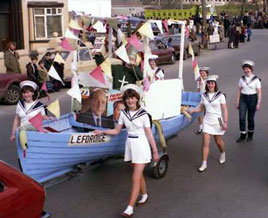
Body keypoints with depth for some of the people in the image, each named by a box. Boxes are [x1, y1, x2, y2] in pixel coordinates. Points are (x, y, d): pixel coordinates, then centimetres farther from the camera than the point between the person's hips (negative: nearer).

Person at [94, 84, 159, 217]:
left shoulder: (143, 114, -13)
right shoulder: (123, 113, 1)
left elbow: (149, 134, -9)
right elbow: (116, 131, 10)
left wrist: (155, 151, -5)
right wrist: (102, 132, 2)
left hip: (141, 146, -5)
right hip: (130, 145, 5)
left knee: (136, 178, -6)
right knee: (139, 174, 19)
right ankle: (144, 195, 42)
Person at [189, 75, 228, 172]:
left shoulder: (220, 95, -8)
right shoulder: (204, 95, 2)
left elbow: (225, 109, -7)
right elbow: (201, 108, 10)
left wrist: (225, 122, -12)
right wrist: (192, 110, -7)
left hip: (217, 121, -2)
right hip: (207, 121, 2)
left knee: (218, 141, 14)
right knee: (205, 143, -4)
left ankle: (223, 154, 45)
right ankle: (204, 163, -1)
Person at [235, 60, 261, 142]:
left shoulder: (256, 79, -4)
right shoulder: (242, 79, 5)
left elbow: (259, 92, -4)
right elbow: (239, 91, 9)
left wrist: (258, 103, -9)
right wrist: (237, 102, 7)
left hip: (252, 99, -2)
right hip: (243, 98, 3)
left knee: (250, 118, 5)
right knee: (241, 117, -6)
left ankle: (250, 135, 23)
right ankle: (242, 135, 3)